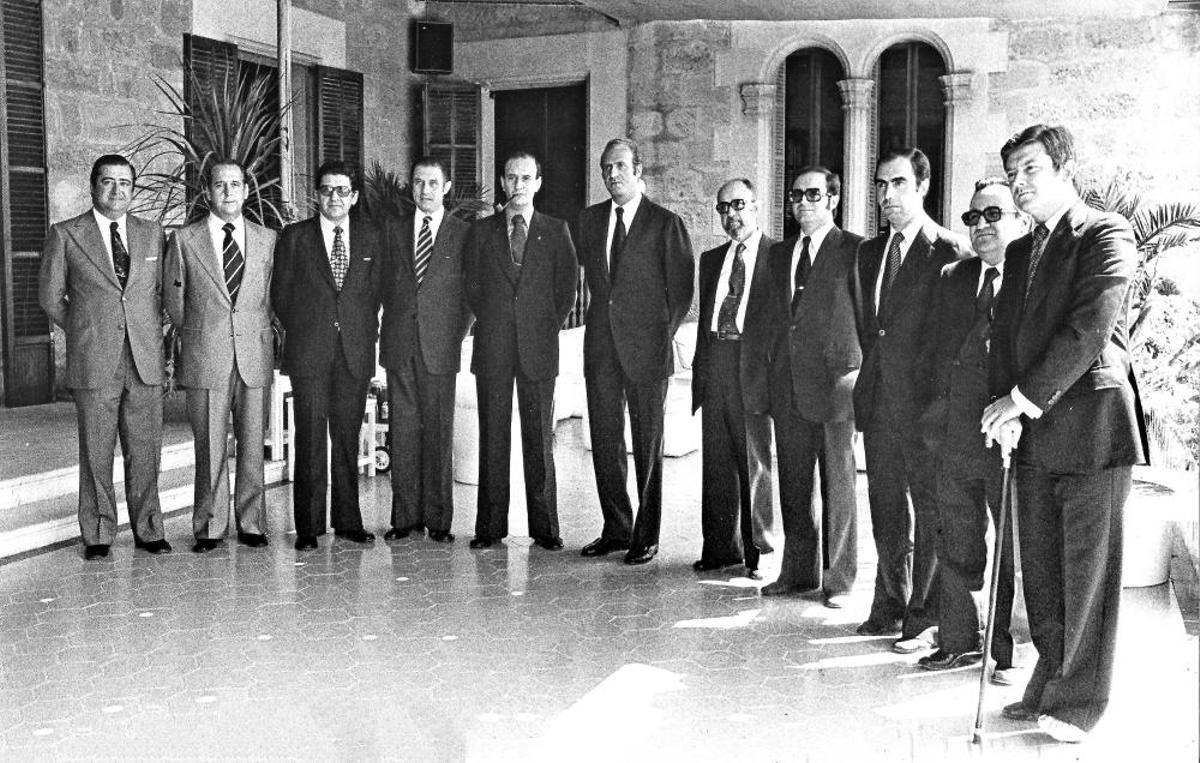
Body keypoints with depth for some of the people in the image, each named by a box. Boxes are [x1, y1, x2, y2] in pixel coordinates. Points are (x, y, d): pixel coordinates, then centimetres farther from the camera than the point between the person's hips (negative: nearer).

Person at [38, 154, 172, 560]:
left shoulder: (152, 234, 11)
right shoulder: (65, 235, 4)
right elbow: (50, 295, 8)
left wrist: (150, 333, 9)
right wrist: (83, 331, 6)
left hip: (145, 359, 2)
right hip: (93, 362, -2)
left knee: (145, 450, 5)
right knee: (96, 451, 3)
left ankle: (148, 530, 15)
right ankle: (98, 534, 13)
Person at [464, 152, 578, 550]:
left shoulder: (556, 230, 8)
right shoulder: (481, 230, 11)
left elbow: (567, 287, 8)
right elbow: (473, 286, 12)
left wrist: (548, 328, 3)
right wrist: (494, 325, 6)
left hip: (538, 346, -1)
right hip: (493, 349, 1)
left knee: (540, 437, 1)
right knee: (492, 436, 2)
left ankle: (544, 527, 7)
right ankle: (490, 526, 8)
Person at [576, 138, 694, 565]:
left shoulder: (666, 224, -2)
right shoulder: (590, 219, 13)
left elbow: (681, 288, 0)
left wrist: (663, 334, -2)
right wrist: (605, 313, 12)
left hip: (646, 348, -5)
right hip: (601, 345, 5)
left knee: (648, 442, 2)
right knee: (604, 438, 8)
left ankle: (646, 536, 10)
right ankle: (616, 528, 20)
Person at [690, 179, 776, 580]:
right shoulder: (711, 260, 19)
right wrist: (698, 371, 13)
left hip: (755, 366, -5)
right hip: (714, 363, 6)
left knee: (755, 461, 0)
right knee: (716, 461, 8)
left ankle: (757, 551, 10)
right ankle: (720, 547, 18)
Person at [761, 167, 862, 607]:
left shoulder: (855, 250, -3)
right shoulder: (780, 254, 16)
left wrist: (859, 377, -8)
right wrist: (775, 375, 11)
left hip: (834, 379, -6)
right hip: (788, 384, 6)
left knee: (837, 483, 1)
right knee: (793, 484, 11)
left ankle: (838, 580, 10)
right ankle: (799, 571, 22)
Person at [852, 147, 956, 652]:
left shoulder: (947, 253, -10)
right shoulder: (869, 253, 13)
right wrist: (869, 381, 13)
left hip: (925, 403, -7)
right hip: (878, 401, 7)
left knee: (930, 511, 4)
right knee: (885, 510, 16)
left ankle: (924, 618, 14)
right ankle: (890, 607, 29)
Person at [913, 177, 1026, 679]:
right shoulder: (951, 278, 13)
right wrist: (930, 415, 10)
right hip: (952, 439, 6)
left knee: (1014, 551, 5)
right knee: (955, 547, 15)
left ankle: (1009, 653, 17)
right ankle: (959, 641, 28)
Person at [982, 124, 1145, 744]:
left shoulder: (1106, 235, -5)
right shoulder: (1020, 252, 18)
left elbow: (1089, 329, -15)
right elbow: (1004, 334, 14)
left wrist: (1024, 398, -14)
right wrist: (1004, 407, -2)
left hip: (1091, 428, -7)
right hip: (1034, 434, 7)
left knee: (1088, 571, 0)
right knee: (1040, 571, 11)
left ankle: (1080, 700, 11)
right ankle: (1049, 683, 24)